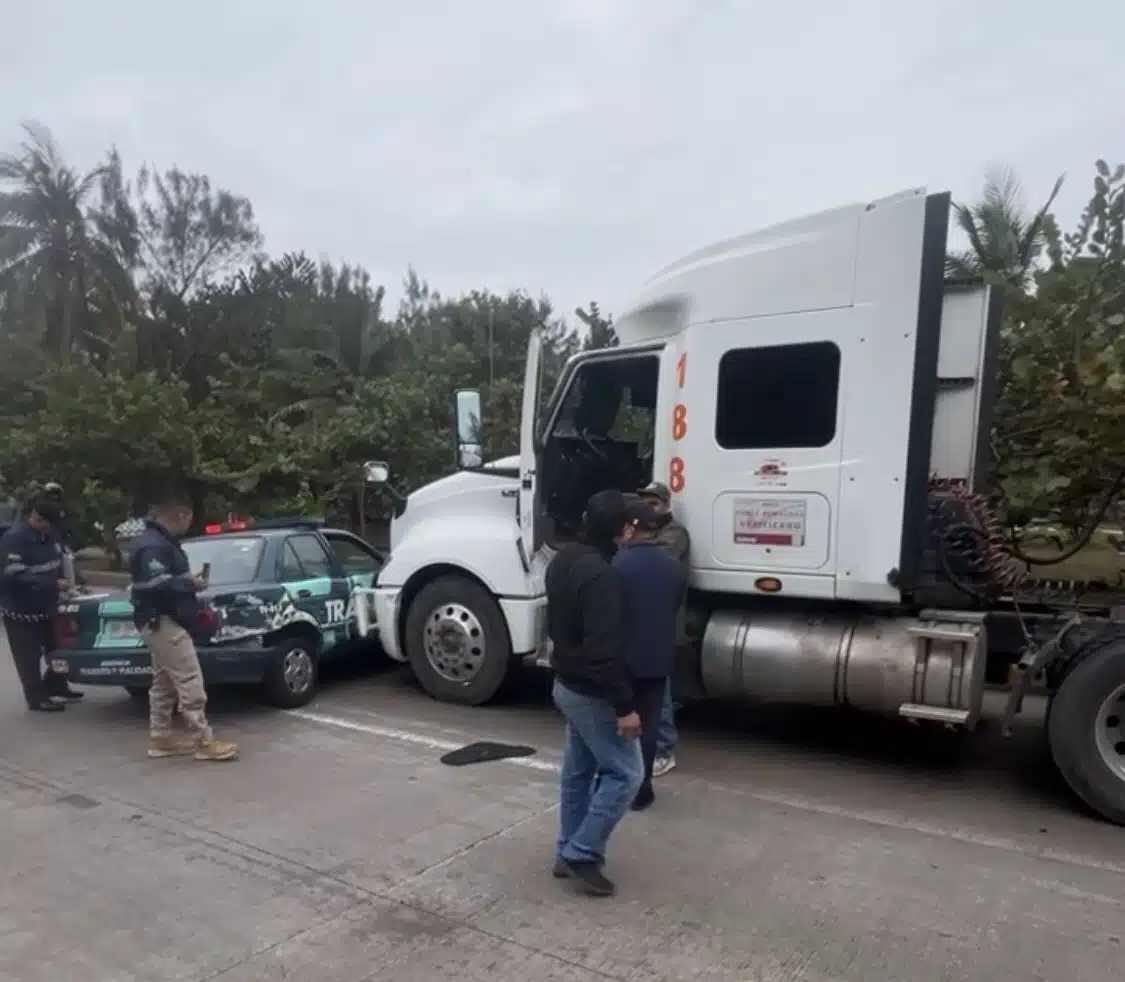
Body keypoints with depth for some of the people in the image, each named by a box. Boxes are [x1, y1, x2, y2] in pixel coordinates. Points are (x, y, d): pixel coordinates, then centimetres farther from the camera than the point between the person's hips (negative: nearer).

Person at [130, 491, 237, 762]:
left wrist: (187, 579, 7)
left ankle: (160, 739, 24)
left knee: (164, 683, 16)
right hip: (162, 622, -12)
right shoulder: (153, 545, -20)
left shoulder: (160, 541, 15)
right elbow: (157, 584, -31)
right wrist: (190, 583, -19)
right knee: (190, 682, -10)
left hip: (161, 621, 12)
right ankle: (204, 742, -7)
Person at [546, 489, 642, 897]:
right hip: (592, 692, -9)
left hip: (567, 683, 9)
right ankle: (582, 855, 8)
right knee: (625, 773, 3)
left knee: (578, 771, 18)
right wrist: (624, 706, -23)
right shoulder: (600, 574, -27)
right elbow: (603, 649, -29)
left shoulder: (563, 559, 4)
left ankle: (568, 853, 28)